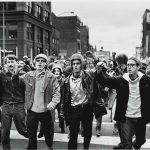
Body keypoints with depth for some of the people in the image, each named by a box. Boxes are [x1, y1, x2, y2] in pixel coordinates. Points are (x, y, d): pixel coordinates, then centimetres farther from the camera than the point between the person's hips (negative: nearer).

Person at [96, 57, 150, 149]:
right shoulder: (121, 80, -7)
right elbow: (106, 81, -14)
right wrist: (99, 72, -32)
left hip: (141, 117, 2)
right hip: (126, 117, -2)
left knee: (141, 140, 24)